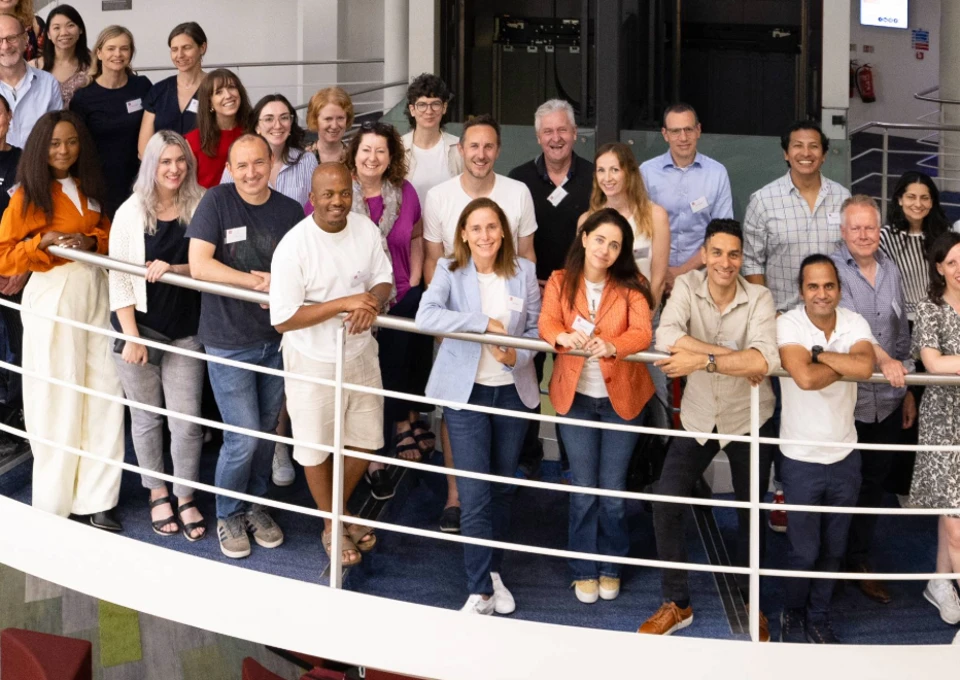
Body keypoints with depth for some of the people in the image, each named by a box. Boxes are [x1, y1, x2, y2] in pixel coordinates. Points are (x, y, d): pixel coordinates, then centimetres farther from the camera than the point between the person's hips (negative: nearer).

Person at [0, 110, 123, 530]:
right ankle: (55, 503, 11)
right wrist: (42, 242, -16)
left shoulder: (88, 189, 13)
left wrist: (91, 241, -4)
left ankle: (95, 498, 7)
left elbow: (107, 231, 17)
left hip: (95, 292, 5)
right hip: (52, 296, -5)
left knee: (103, 393, 0)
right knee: (57, 399, -1)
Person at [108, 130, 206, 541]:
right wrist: (131, 336, -9)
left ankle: (186, 499, 18)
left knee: (187, 419, 1)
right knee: (146, 417, 11)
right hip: (140, 327, 0)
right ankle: (157, 494, 28)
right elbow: (118, 277, -5)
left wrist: (174, 269, -20)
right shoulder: (131, 212, -5)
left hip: (185, 330, 0)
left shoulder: (201, 209, -4)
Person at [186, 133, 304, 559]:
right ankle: (228, 515, 17)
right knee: (243, 438, -5)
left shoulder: (290, 211, 0)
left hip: (276, 338, 4)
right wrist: (261, 283, -19)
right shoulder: (216, 201, -10)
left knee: (266, 432, 14)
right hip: (229, 342, -4)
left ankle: (254, 506, 33)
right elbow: (199, 265, -17)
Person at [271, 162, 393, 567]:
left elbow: (384, 280, 2)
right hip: (313, 363, -4)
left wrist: (373, 302, -23)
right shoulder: (294, 246, -24)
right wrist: (344, 303, -31)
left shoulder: (367, 230, -9)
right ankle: (330, 524, 37)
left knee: (366, 441, 18)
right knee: (317, 448, 14)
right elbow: (283, 319, -25)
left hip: (361, 354, 4)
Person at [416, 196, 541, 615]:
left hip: (513, 390, 3)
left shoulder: (524, 272, 0)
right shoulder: (450, 271, -8)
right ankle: (480, 591, -1)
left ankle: (493, 571, 30)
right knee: (475, 495, -7)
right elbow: (425, 317, -24)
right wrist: (484, 323, -26)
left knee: (503, 487, 14)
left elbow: (536, 326, 5)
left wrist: (518, 355, -15)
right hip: (466, 391, -3)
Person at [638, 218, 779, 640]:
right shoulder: (686, 286, -12)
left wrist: (704, 359, -40)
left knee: (750, 513, 10)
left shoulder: (759, 300, -17)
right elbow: (666, 338, -30)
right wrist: (735, 358, -31)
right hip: (698, 418, 2)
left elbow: (765, 360, -34)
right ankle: (676, 605, 14)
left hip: (749, 419, -1)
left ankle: (751, 605, 31)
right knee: (666, 508, -3)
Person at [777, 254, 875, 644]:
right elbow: (805, 378, -32)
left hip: (845, 456, 4)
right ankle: (793, 614, 30)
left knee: (834, 549, 16)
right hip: (801, 459, -4)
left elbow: (865, 368, -25)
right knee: (804, 550, 6)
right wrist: (844, 363, -19)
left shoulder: (854, 323, -5)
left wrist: (819, 353, -22)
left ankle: (819, 615, 34)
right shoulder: (788, 324, -16)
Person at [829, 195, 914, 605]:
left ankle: (859, 560, 28)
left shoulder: (891, 271, 9)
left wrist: (907, 390, 18)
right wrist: (883, 358, -36)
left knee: (874, 483, 14)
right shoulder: (831, 270, -10)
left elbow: (902, 334, 16)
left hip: (887, 401, 5)